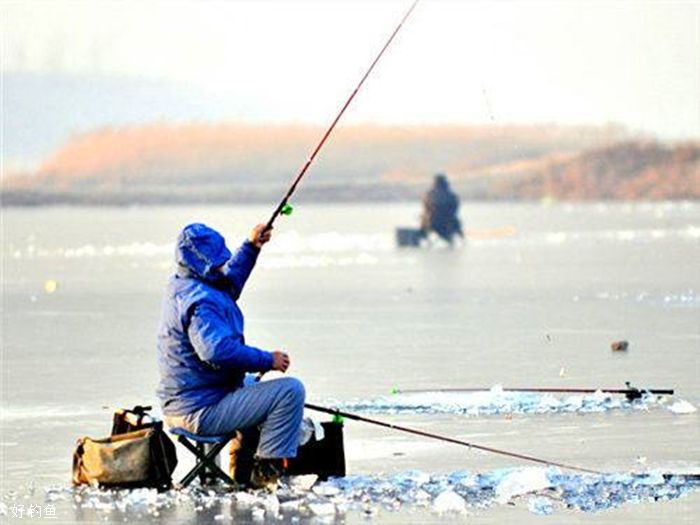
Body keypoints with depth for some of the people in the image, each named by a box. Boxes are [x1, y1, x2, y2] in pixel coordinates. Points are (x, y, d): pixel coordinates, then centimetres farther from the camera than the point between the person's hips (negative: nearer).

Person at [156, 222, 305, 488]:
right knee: (290, 391, -13)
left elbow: (229, 282, 31)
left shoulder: (179, 287, 9)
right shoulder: (201, 301, -24)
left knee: (250, 384, 39)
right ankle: (266, 470, -9)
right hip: (201, 412, -11)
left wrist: (251, 247, 27)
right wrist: (268, 360, -27)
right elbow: (218, 350, -38)